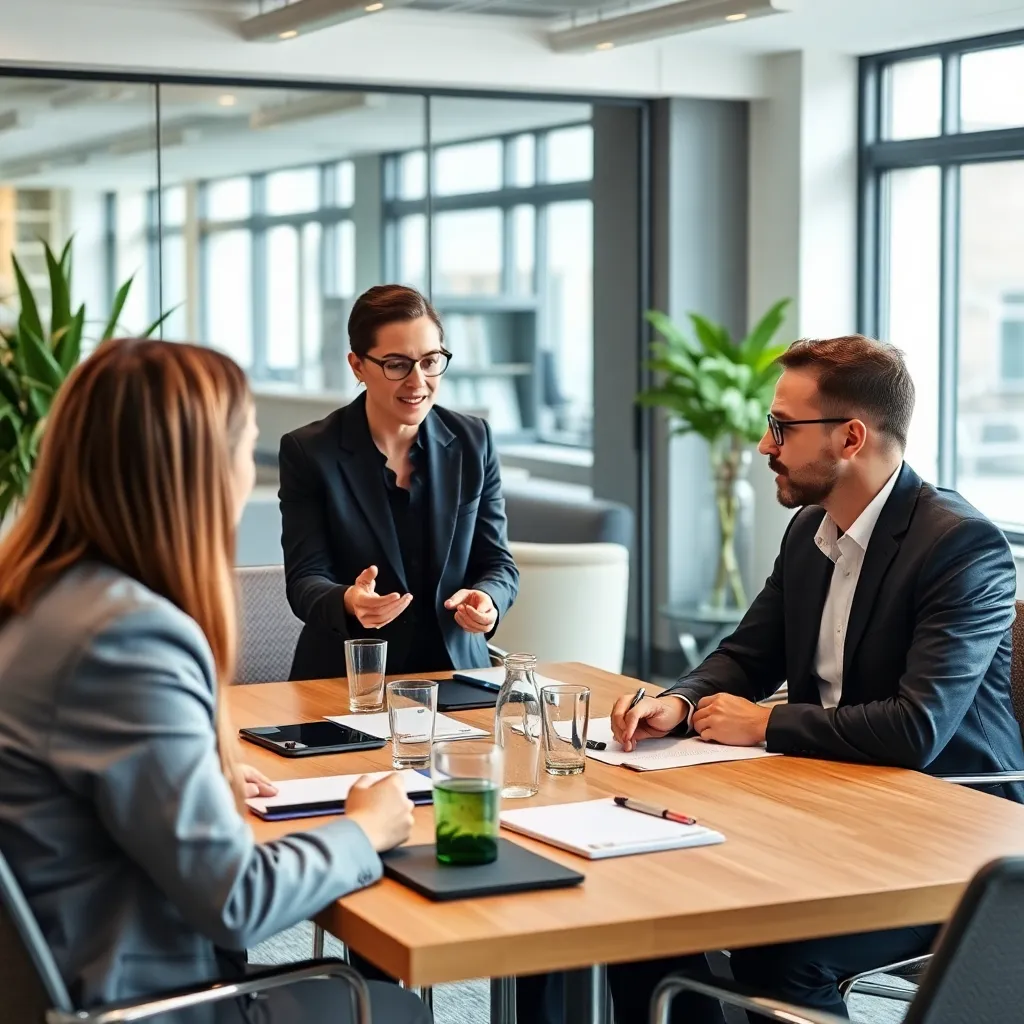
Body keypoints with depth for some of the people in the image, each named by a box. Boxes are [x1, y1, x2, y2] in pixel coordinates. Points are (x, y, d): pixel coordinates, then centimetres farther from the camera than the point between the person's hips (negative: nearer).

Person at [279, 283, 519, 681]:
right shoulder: (308, 451, -2)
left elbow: (497, 564, 8)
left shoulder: (473, 442, 6)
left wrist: (486, 601, -15)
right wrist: (348, 601, -27)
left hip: (455, 672, 2)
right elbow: (305, 581, -5)